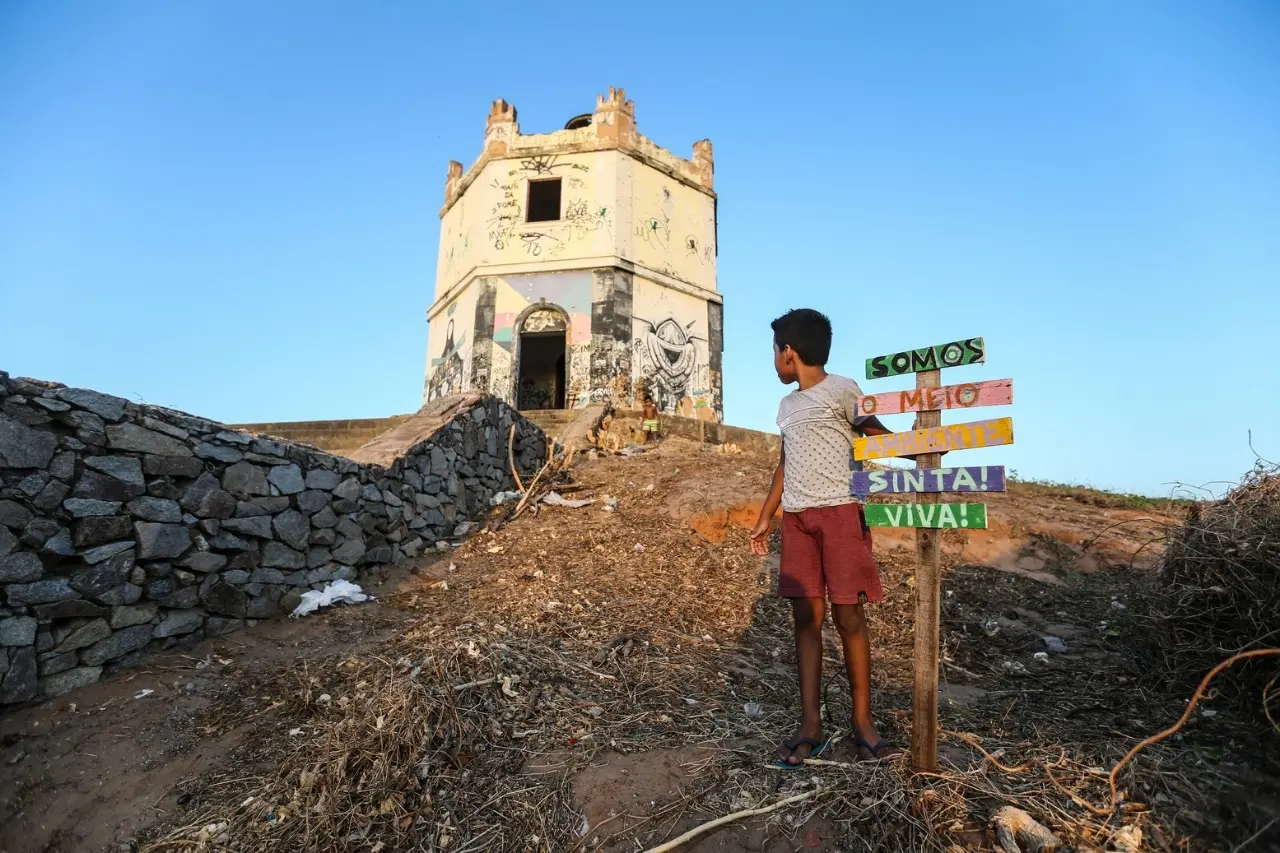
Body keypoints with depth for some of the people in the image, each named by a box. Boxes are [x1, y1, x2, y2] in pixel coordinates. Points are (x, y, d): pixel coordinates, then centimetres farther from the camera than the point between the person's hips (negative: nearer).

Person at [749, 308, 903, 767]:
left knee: (849, 617, 0)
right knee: (805, 618, 3)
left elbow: (881, 439, -2)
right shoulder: (787, 406, 19)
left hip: (840, 513, -6)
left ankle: (862, 720, 14)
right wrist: (765, 517, 25)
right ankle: (810, 726, 9)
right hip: (797, 519, 6)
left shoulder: (841, 390, -2)